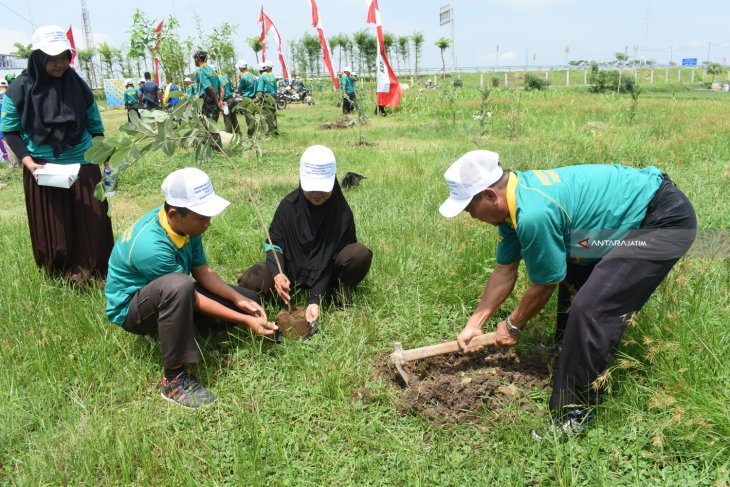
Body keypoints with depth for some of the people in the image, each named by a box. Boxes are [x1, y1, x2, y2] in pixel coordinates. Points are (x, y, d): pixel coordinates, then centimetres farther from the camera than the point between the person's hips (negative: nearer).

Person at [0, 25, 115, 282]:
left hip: (83, 168, 2)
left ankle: (96, 272, 22)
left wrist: (107, 164, 6)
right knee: (52, 230, 8)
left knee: (93, 226, 5)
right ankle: (60, 276, 25)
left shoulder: (78, 85, -1)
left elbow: (96, 128, 8)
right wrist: (28, 161, -14)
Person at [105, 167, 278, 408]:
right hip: (131, 307, -7)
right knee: (178, 286, -43)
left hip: (169, 298, 8)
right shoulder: (151, 246, -36)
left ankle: (177, 329, 5)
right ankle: (173, 379, -30)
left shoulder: (185, 223, -14)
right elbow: (194, 299, -28)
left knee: (249, 301, 1)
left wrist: (239, 299, -17)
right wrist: (245, 321, -25)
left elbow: (202, 271, -3)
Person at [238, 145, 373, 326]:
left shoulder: (342, 212, -18)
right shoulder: (289, 205, -12)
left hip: (327, 271, -1)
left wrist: (315, 300, -27)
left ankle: (339, 296, -7)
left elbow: (331, 257, -19)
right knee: (249, 282, -25)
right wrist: (277, 273, -29)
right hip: (292, 267, 1)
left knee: (361, 254, -31)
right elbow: (274, 241, -7)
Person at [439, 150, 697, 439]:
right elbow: (505, 271, 10)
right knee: (574, 275, 23)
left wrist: (513, 326, 3)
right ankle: (567, 349, 45)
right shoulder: (512, 199, 0)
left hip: (666, 220, -10)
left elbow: (544, 285, -15)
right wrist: (474, 324, 13)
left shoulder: (533, 214, -30)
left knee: (589, 309, -19)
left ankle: (573, 416, -5)